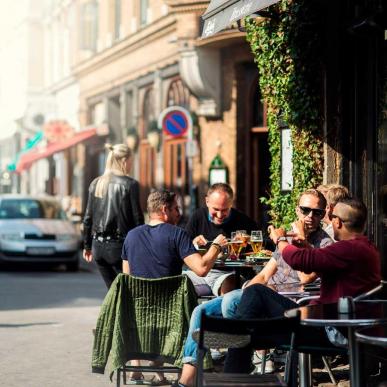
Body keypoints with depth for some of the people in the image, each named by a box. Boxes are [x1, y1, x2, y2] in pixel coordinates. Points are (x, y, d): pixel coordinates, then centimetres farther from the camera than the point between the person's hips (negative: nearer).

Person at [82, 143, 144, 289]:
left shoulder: (96, 184, 7)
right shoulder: (130, 184, -8)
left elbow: (88, 218, 9)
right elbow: (137, 218, -9)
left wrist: (87, 245, 17)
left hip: (98, 246, 6)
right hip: (119, 246, -6)